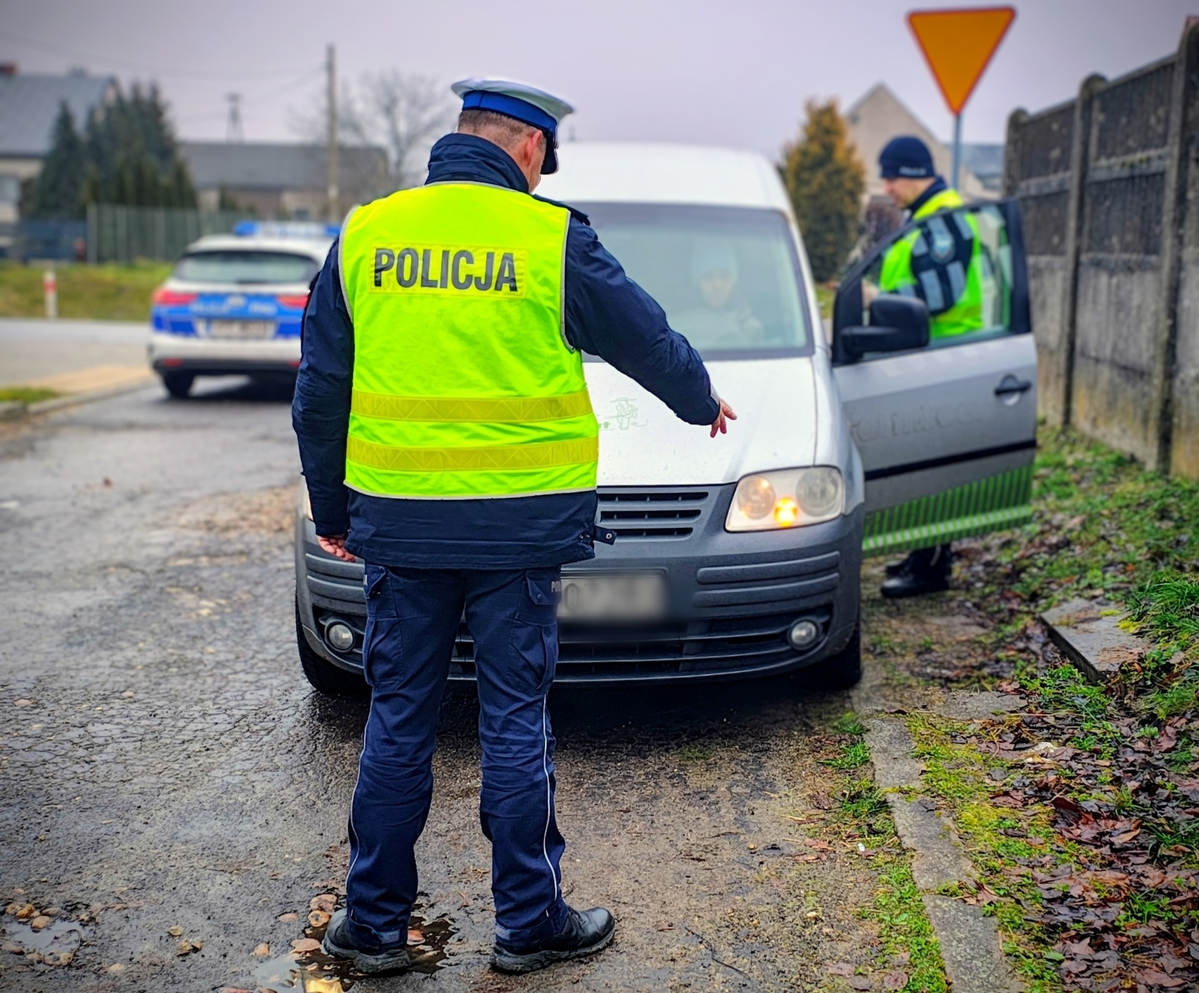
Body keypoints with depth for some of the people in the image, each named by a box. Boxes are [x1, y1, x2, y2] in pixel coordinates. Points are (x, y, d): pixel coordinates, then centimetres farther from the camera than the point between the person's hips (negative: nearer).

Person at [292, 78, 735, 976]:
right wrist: (703, 401, 28)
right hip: (519, 522, -3)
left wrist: (331, 511, 19)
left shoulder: (364, 236, 5)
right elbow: (646, 338, 8)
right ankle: (529, 921, 18)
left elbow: (320, 389, 9)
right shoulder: (551, 238, -5)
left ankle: (374, 920, 20)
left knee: (398, 718, 11)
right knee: (515, 718, 7)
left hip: (399, 517, 3)